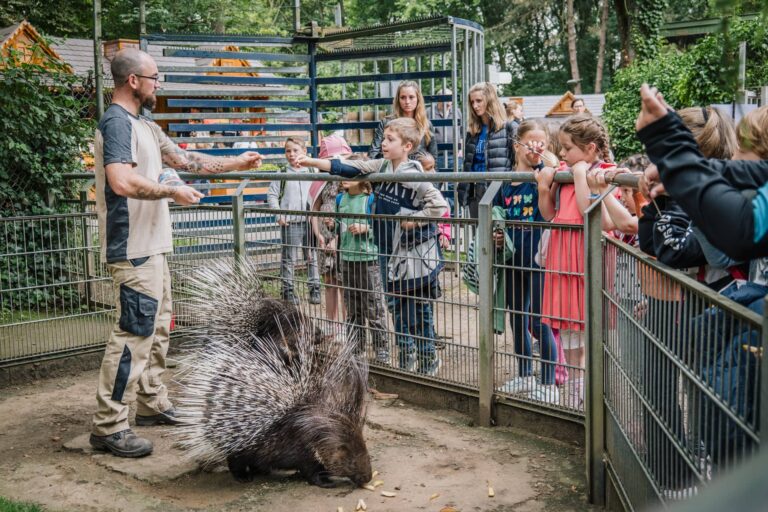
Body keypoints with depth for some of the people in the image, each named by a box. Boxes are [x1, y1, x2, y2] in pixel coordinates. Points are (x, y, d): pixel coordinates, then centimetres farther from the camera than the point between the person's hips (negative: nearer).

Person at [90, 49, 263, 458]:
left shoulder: (144, 127, 18)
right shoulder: (116, 122, -13)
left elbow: (184, 159, 25)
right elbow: (121, 181, -26)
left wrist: (237, 163, 22)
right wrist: (172, 192, -14)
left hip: (151, 248, 10)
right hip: (132, 250, -10)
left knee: (157, 329, 16)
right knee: (134, 333, -10)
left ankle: (153, 404, 28)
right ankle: (108, 427, -5)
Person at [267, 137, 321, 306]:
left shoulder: (312, 172, 8)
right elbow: (272, 195, 2)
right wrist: (279, 215, -7)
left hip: (309, 221, 2)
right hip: (290, 222, -2)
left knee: (312, 257, 7)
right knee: (289, 259, 4)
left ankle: (315, 289, 15)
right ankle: (288, 290, 13)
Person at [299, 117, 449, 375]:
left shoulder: (413, 176, -18)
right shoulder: (381, 166, 3)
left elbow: (440, 205, -23)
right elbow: (347, 168, 1)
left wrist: (413, 219, -17)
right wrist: (311, 162, -5)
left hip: (416, 254, -7)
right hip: (393, 252, 7)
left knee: (420, 310, 3)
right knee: (399, 308, 14)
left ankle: (428, 359, 17)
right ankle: (407, 361, 25)